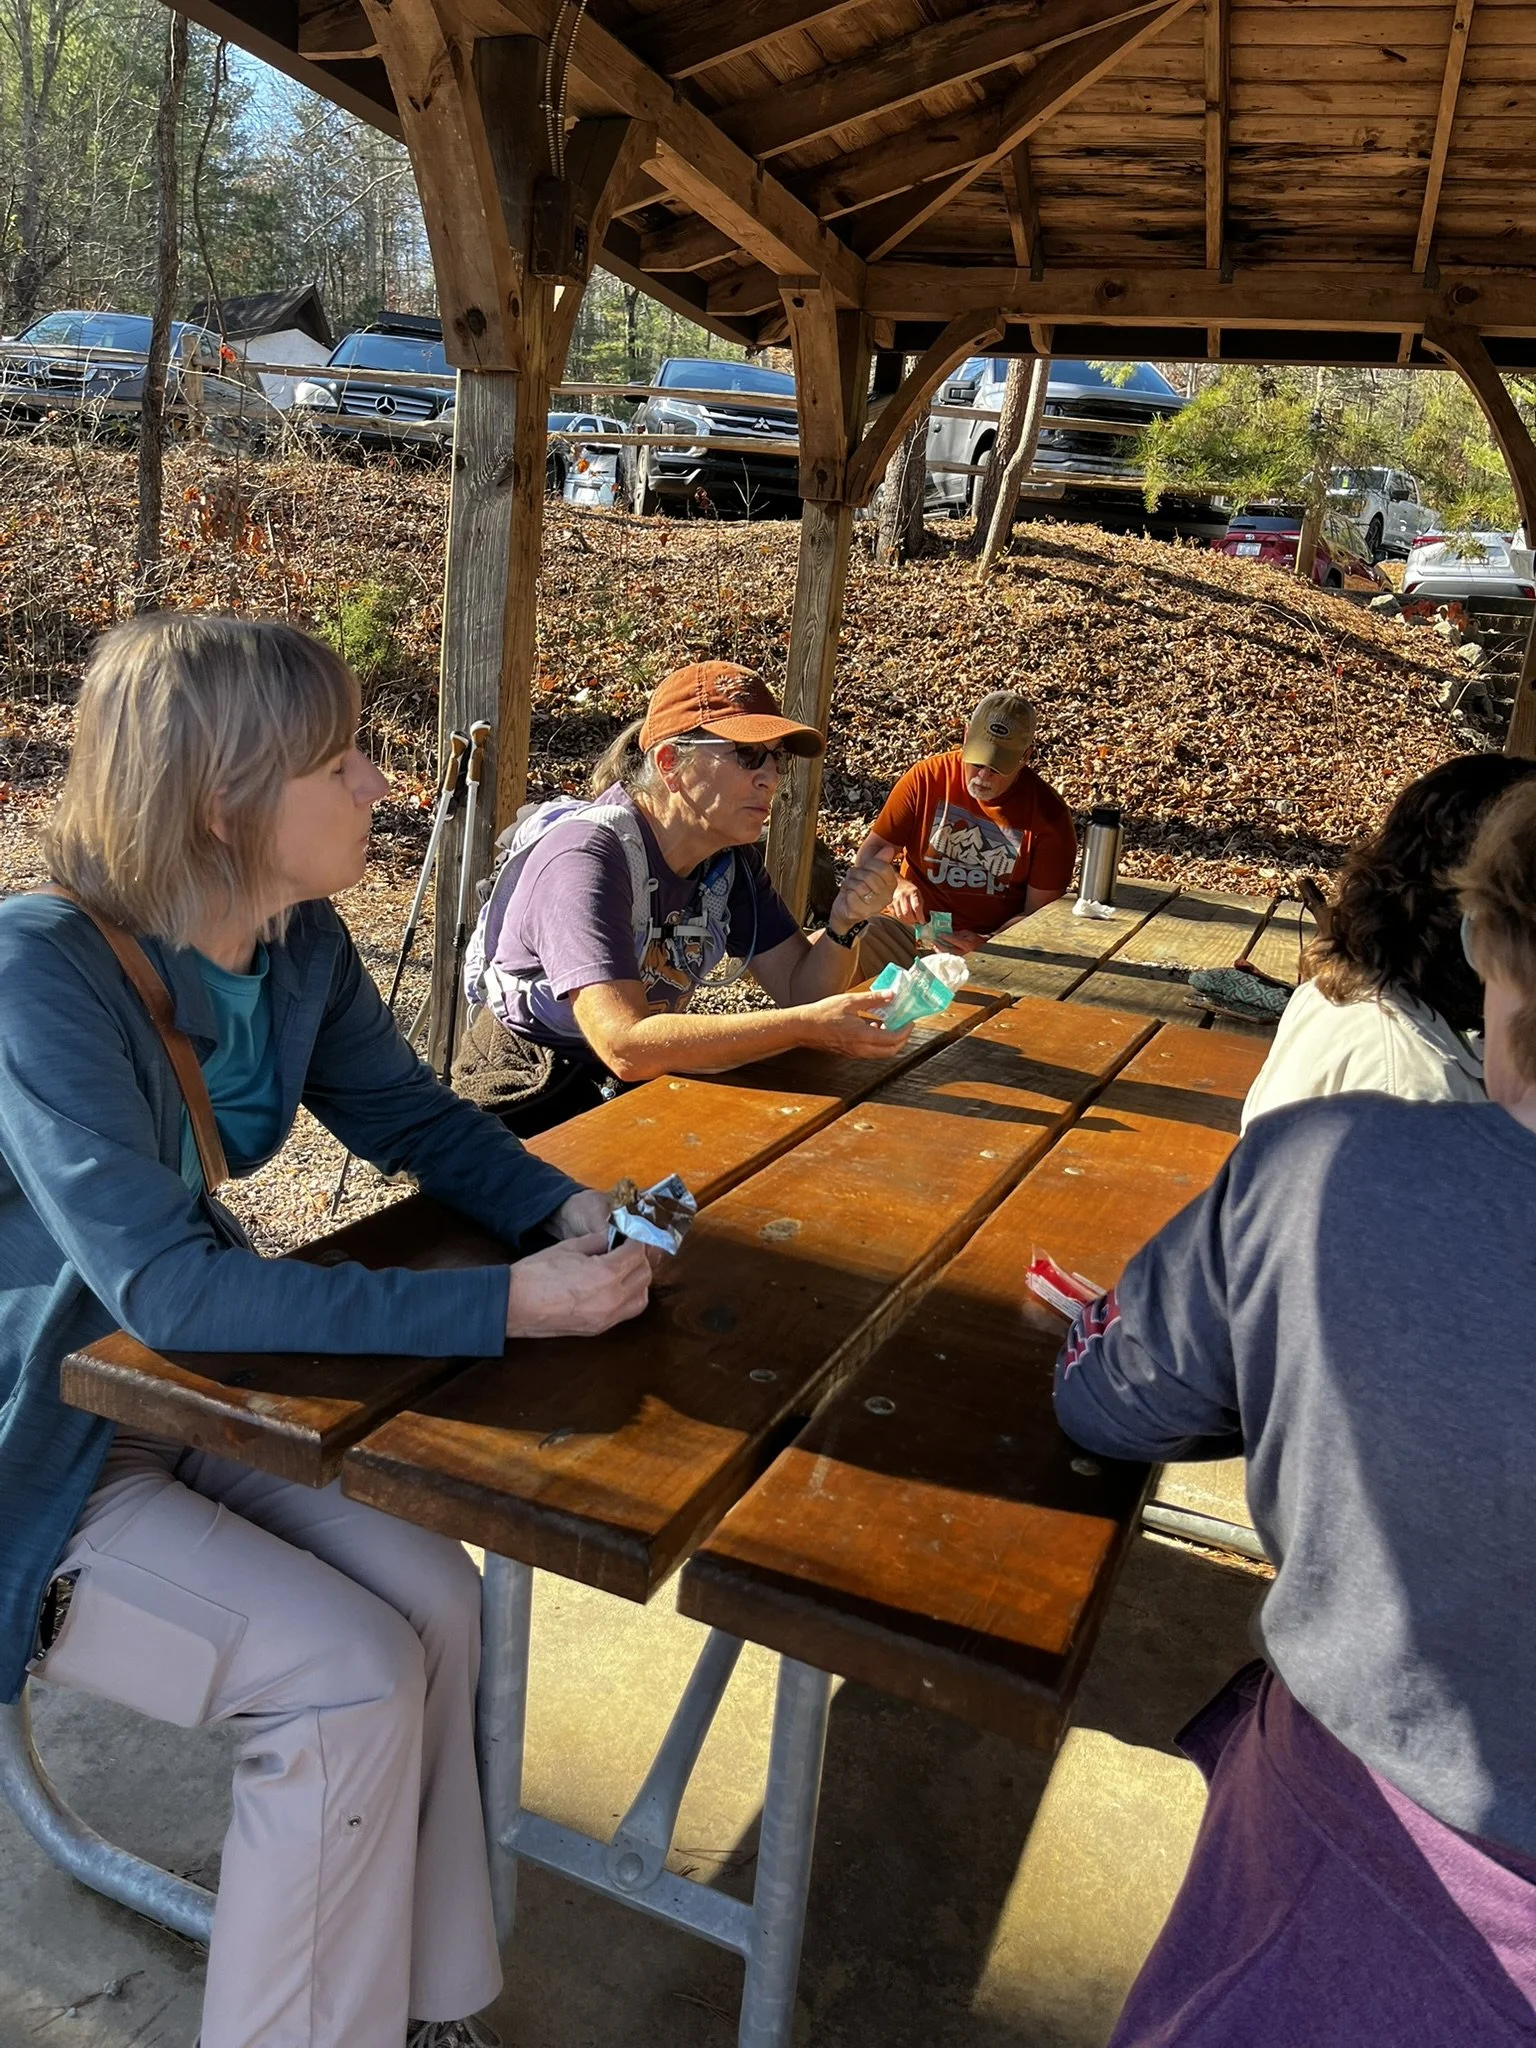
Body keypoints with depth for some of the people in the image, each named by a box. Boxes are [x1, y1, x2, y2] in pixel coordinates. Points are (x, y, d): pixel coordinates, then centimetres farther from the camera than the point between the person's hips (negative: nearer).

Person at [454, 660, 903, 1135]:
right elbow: (626, 1047, -35)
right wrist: (807, 1026, -37)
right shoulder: (588, 856, -24)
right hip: (534, 1111, -7)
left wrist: (842, 926, -22)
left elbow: (801, 991, -1)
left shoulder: (729, 858, 1)